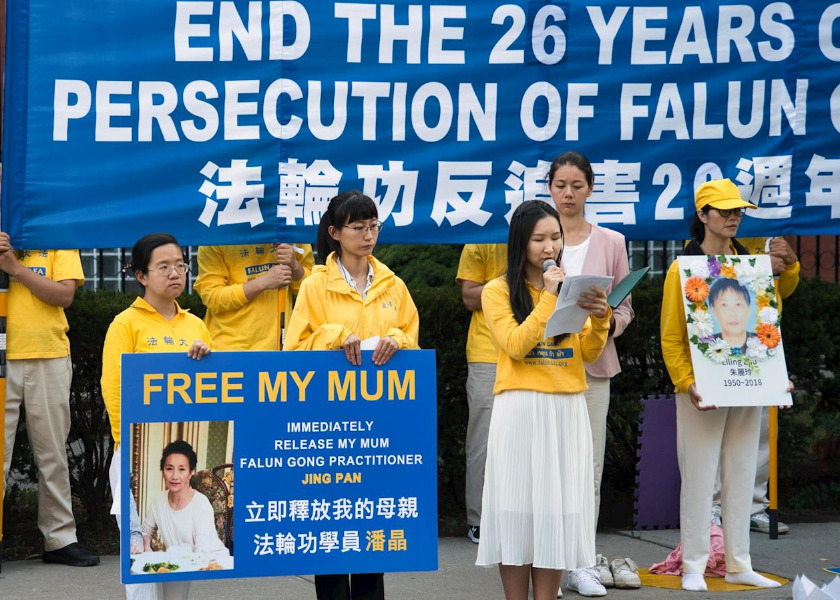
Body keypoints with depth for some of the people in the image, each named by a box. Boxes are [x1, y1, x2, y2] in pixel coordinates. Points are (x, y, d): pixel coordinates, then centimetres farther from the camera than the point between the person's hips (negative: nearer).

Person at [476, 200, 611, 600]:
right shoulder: (498, 291, 2)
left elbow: (589, 355, 6)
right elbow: (516, 345, -12)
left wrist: (599, 320, -12)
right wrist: (548, 297, -11)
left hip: (568, 410, 3)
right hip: (520, 410, -3)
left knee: (557, 510, 1)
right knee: (518, 507, -4)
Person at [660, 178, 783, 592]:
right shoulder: (682, 268, -4)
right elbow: (671, 338, -6)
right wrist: (686, 383, -18)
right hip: (703, 390, -5)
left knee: (742, 477, 8)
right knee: (699, 477, -2)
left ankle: (739, 565, 15)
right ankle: (693, 567, 5)